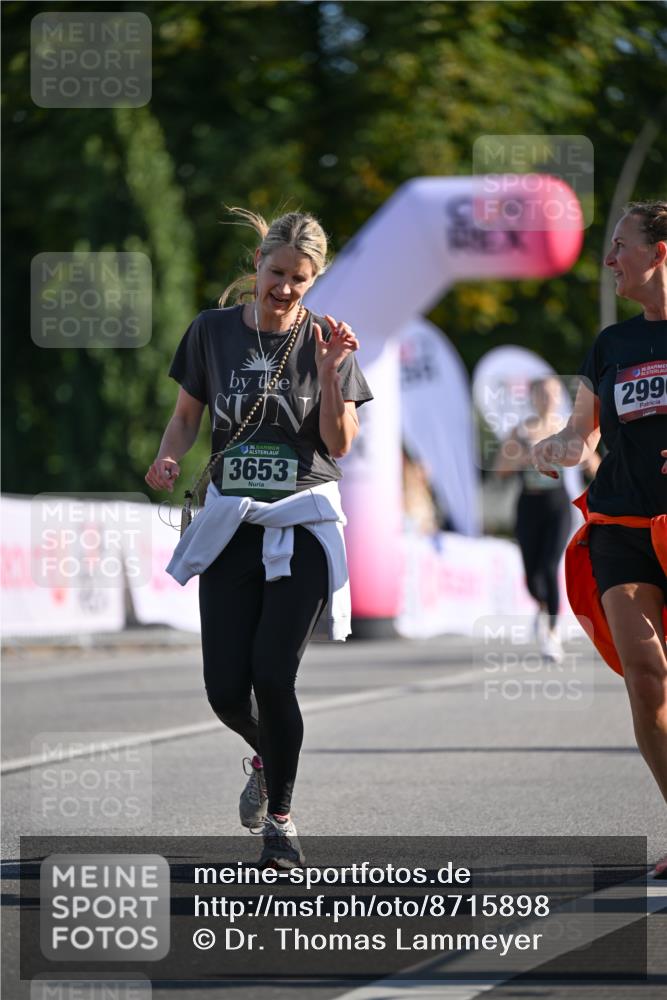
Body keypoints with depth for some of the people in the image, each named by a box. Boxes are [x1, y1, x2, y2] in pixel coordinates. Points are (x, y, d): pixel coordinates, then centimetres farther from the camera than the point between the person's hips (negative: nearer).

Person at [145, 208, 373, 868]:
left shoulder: (325, 341, -2)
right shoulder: (213, 331, 2)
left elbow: (339, 444, -5)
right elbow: (187, 413, 12)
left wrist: (329, 371, -19)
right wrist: (168, 456, -8)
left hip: (302, 526, -2)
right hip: (230, 525, 2)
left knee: (272, 676, -13)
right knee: (225, 689, -3)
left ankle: (280, 816, 6)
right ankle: (265, 758, 33)